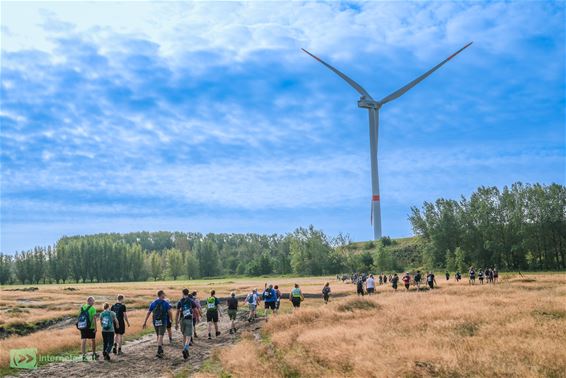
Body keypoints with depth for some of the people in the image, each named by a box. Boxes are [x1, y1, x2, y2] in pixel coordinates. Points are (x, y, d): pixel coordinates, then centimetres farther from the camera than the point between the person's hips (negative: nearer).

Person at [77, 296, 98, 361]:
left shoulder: (82, 307, 6)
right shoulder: (92, 308, -11)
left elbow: (79, 317, 11)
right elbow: (94, 318, -16)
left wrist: (79, 326, 20)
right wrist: (95, 328, -14)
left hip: (82, 327, 4)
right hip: (90, 327, -4)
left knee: (83, 340, 3)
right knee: (93, 340, 13)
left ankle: (84, 355, -3)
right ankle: (94, 354, 26)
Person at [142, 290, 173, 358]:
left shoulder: (153, 303, 7)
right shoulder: (166, 303, -4)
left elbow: (148, 313, 6)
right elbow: (170, 312, -9)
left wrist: (145, 322, 8)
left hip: (155, 322, 4)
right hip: (163, 322, -4)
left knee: (158, 336, 19)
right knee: (160, 336, -8)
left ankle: (161, 350, 28)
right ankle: (159, 351, -20)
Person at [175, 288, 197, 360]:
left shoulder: (180, 301, 2)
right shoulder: (191, 301, 1)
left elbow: (177, 313, 0)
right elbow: (195, 311, 6)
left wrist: (176, 324, 4)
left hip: (182, 320, 2)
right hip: (189, 320, -2)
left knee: (184, 335, 19)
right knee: (188, 336, -7)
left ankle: (185, 350, 26)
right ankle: (185, 349, -31)